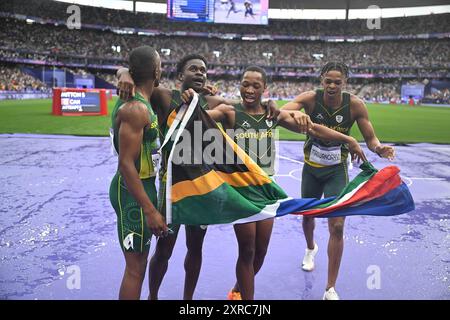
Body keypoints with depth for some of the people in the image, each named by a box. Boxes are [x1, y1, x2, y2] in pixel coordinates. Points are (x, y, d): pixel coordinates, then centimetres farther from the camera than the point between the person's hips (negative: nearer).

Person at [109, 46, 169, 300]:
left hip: (142, 187, 10)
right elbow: (126, 164, -25)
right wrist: (150, 210, -26)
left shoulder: (139, 102, 7)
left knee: (139, 260, 22)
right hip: (134, 192, -10)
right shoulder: (136, 109, -21)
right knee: (136, 266, 1)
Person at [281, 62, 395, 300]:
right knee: (307, 215, 19)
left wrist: (379, 148, -33)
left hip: (337, 171, -1)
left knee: (337, 227, -9)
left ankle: (330, 289, 6)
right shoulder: (310, 98, -17)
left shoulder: (355, 104, -17)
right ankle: (310, 248, 55)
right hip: (311, 168, 2)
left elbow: (370, 139, -10)